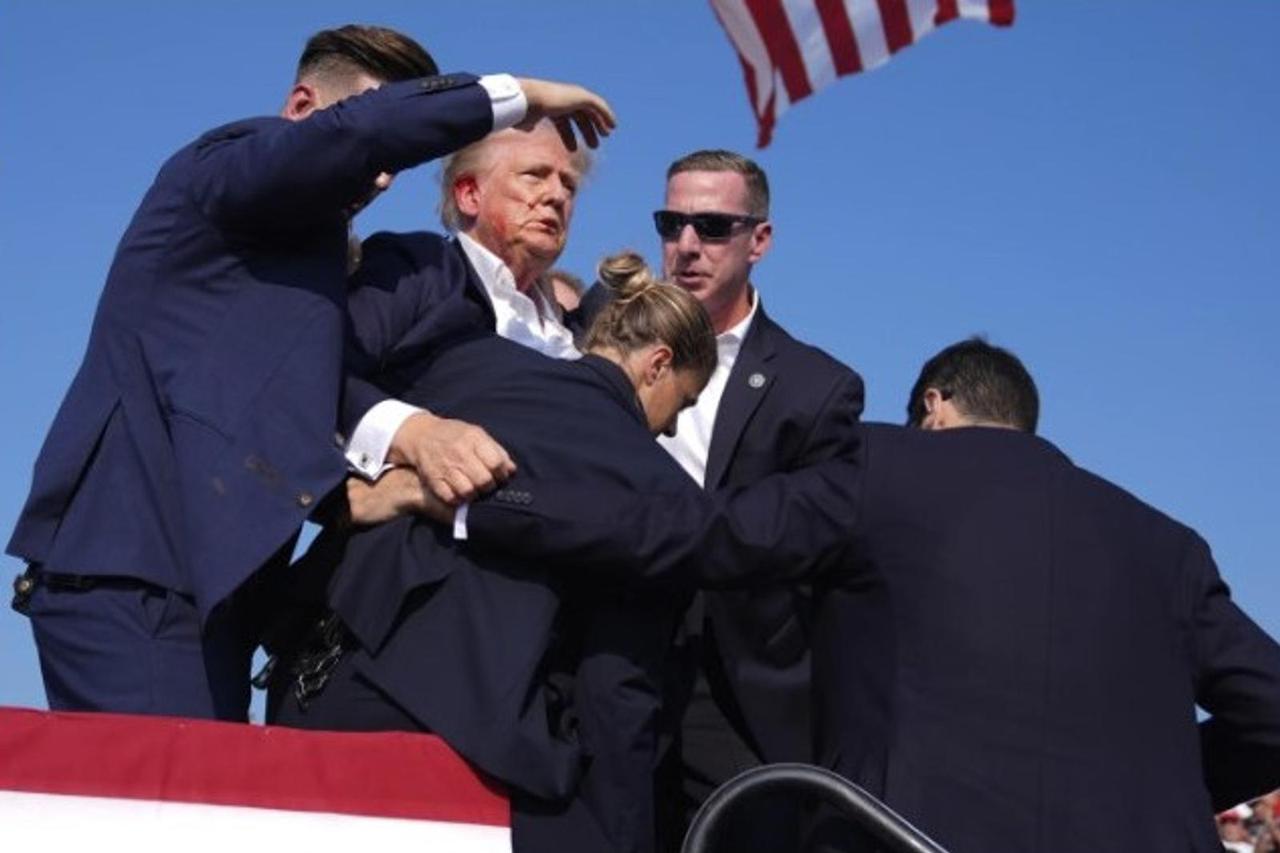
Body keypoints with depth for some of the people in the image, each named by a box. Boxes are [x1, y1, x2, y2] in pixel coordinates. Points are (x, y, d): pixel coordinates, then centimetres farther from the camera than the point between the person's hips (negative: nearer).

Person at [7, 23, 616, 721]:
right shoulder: (225, 162, 1)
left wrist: (409, 429, -15)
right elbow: (356, 131, -20)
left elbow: (312, 374, 6)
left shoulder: (301, 257, 24)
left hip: (199, 576, 9)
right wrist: (518, 96, -8)